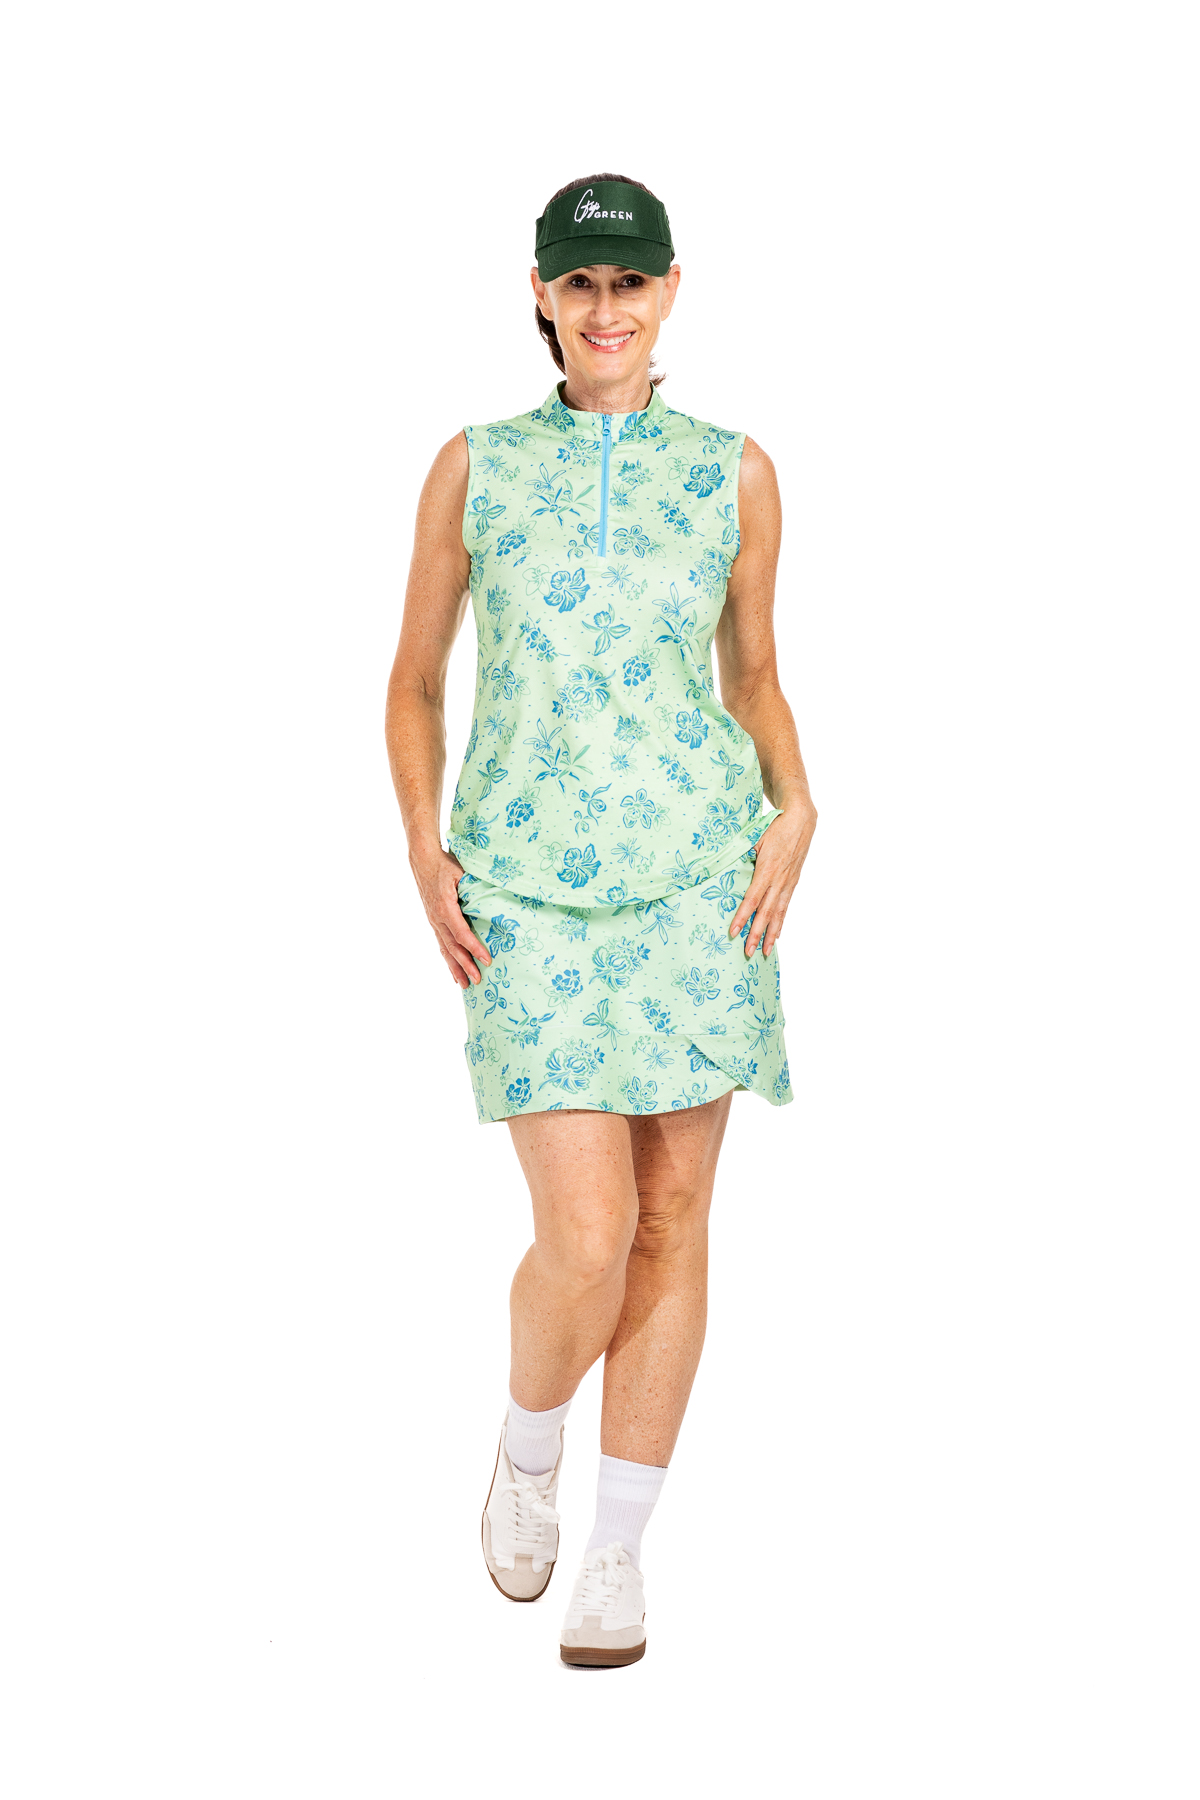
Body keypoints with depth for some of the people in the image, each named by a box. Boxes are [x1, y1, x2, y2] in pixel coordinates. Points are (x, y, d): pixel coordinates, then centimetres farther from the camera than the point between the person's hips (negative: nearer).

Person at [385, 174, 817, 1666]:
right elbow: (414, 679, 10)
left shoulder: (734, 473, 6)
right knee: (586, 1240, -10)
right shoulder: (474, 467, 4)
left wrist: (793, 813, -2)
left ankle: (618, 1552, 19)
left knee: (673, 1220, 4)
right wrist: (425, 855, -3)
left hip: (699, 874, 2)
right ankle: (530, 1449, 22)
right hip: (529, 888, -1)